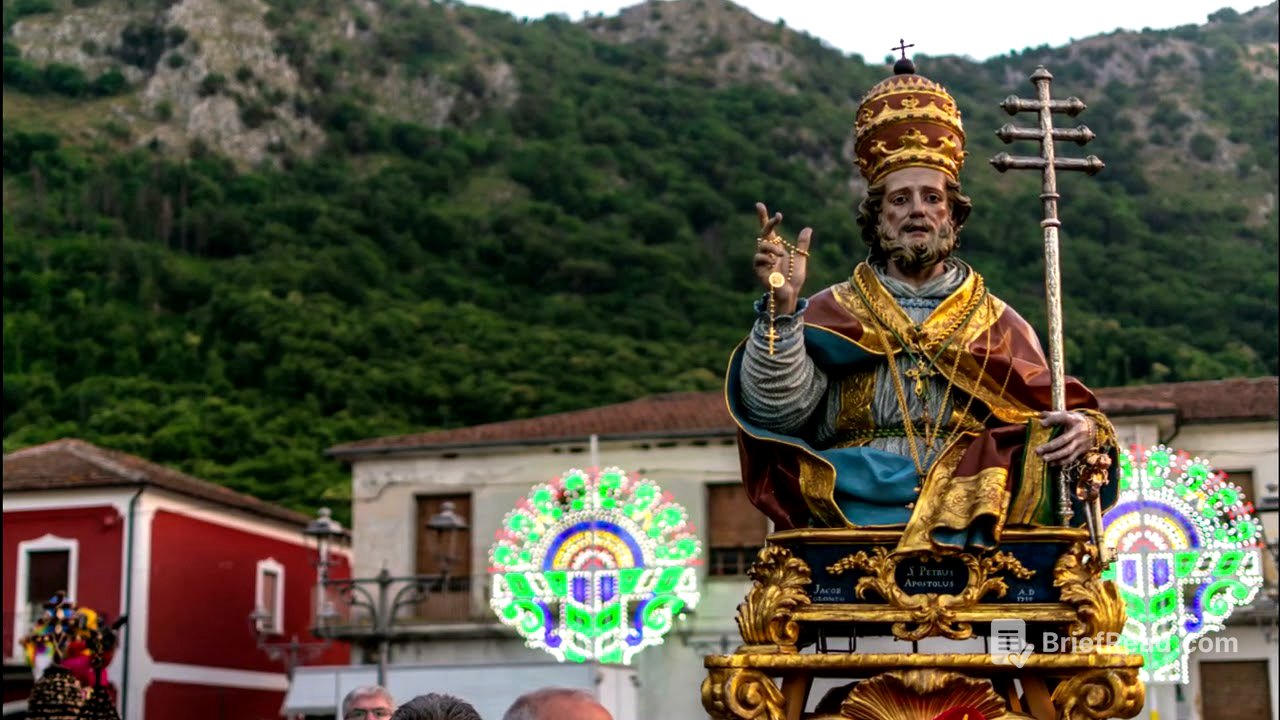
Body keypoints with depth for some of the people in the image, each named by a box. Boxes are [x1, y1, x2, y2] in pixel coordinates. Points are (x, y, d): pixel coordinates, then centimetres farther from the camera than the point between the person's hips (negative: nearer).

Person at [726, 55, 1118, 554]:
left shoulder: (997, 324, 21)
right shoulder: (831, 315, 16)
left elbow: (1050, 414, 15)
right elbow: (777, 410, 1)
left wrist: (1084, 430, -8)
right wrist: (780, 309, -12)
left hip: (974, 520, 2)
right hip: (850, 515, -2)